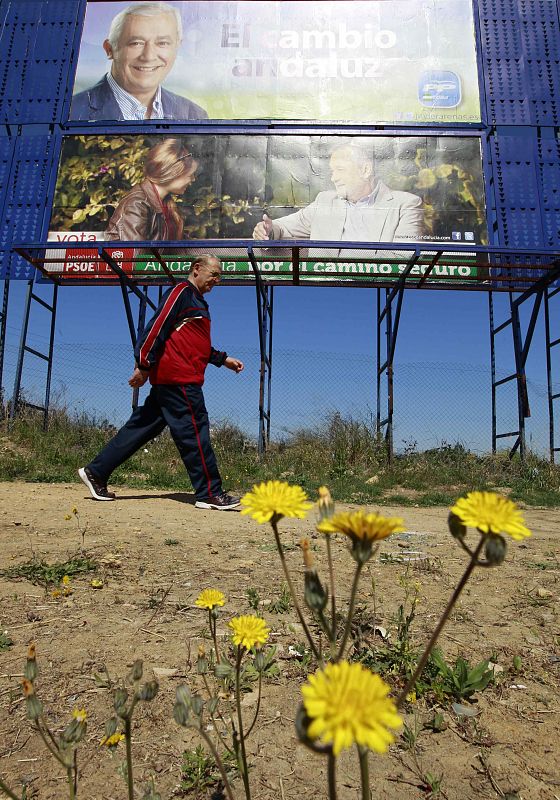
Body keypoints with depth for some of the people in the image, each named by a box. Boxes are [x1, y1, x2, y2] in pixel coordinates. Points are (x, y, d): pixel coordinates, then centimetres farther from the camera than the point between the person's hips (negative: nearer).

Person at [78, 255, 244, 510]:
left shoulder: (198, 301, 27)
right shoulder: (182, 291, -4)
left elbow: (198, 345, 32)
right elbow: (157, 326, -14)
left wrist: (223, 360, 27)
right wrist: (143, 365, -18)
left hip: (167, 379, 10)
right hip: (178, 377, -10)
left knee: (142, 427, 10)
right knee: (195, 431, -7)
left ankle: (95, 472, 16)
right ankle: (210, 494, -1)